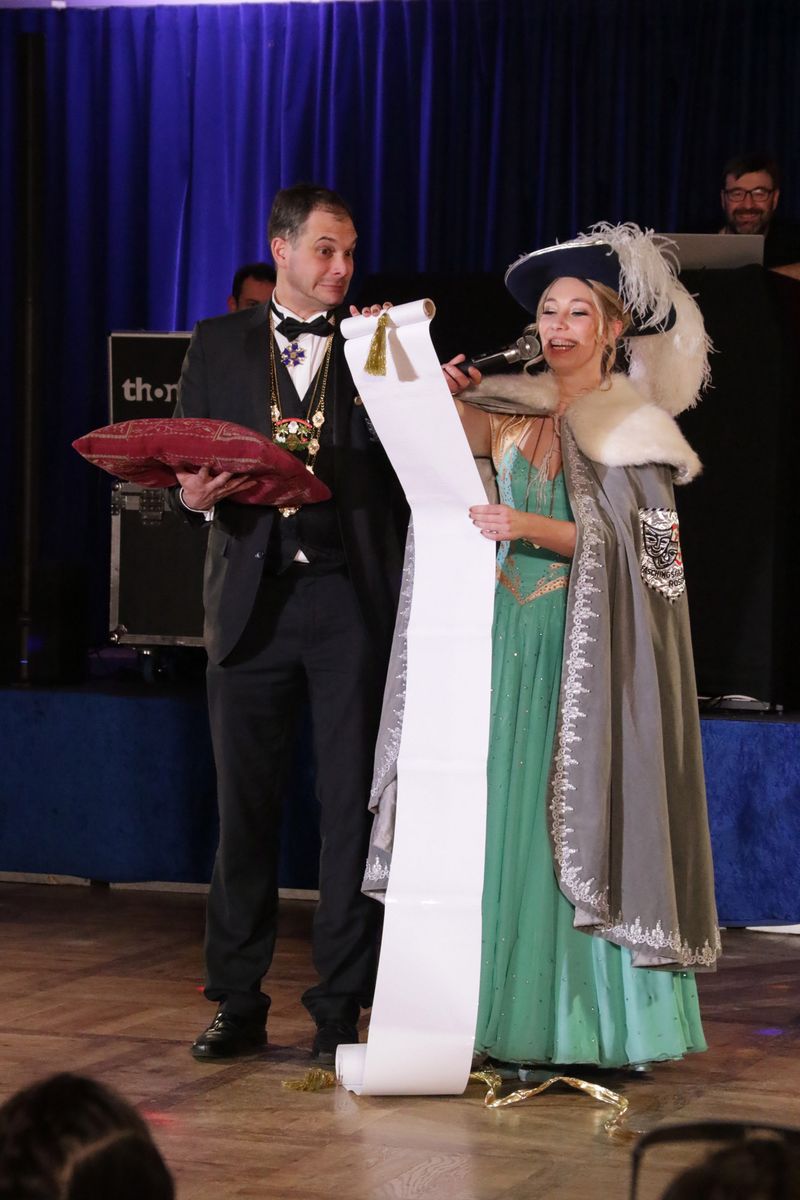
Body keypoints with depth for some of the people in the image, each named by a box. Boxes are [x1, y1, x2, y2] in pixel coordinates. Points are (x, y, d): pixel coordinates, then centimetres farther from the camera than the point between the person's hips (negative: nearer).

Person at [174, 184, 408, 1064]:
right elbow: (184, 463, 10)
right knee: (244, 804, 5)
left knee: (352, 806, -1)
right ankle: (238, 1005, 14)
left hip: (351, 599, -1)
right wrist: (197, 495, -12)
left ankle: (340, 1008, 6)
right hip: (253, 596, 1)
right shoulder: (217, 346, 13)